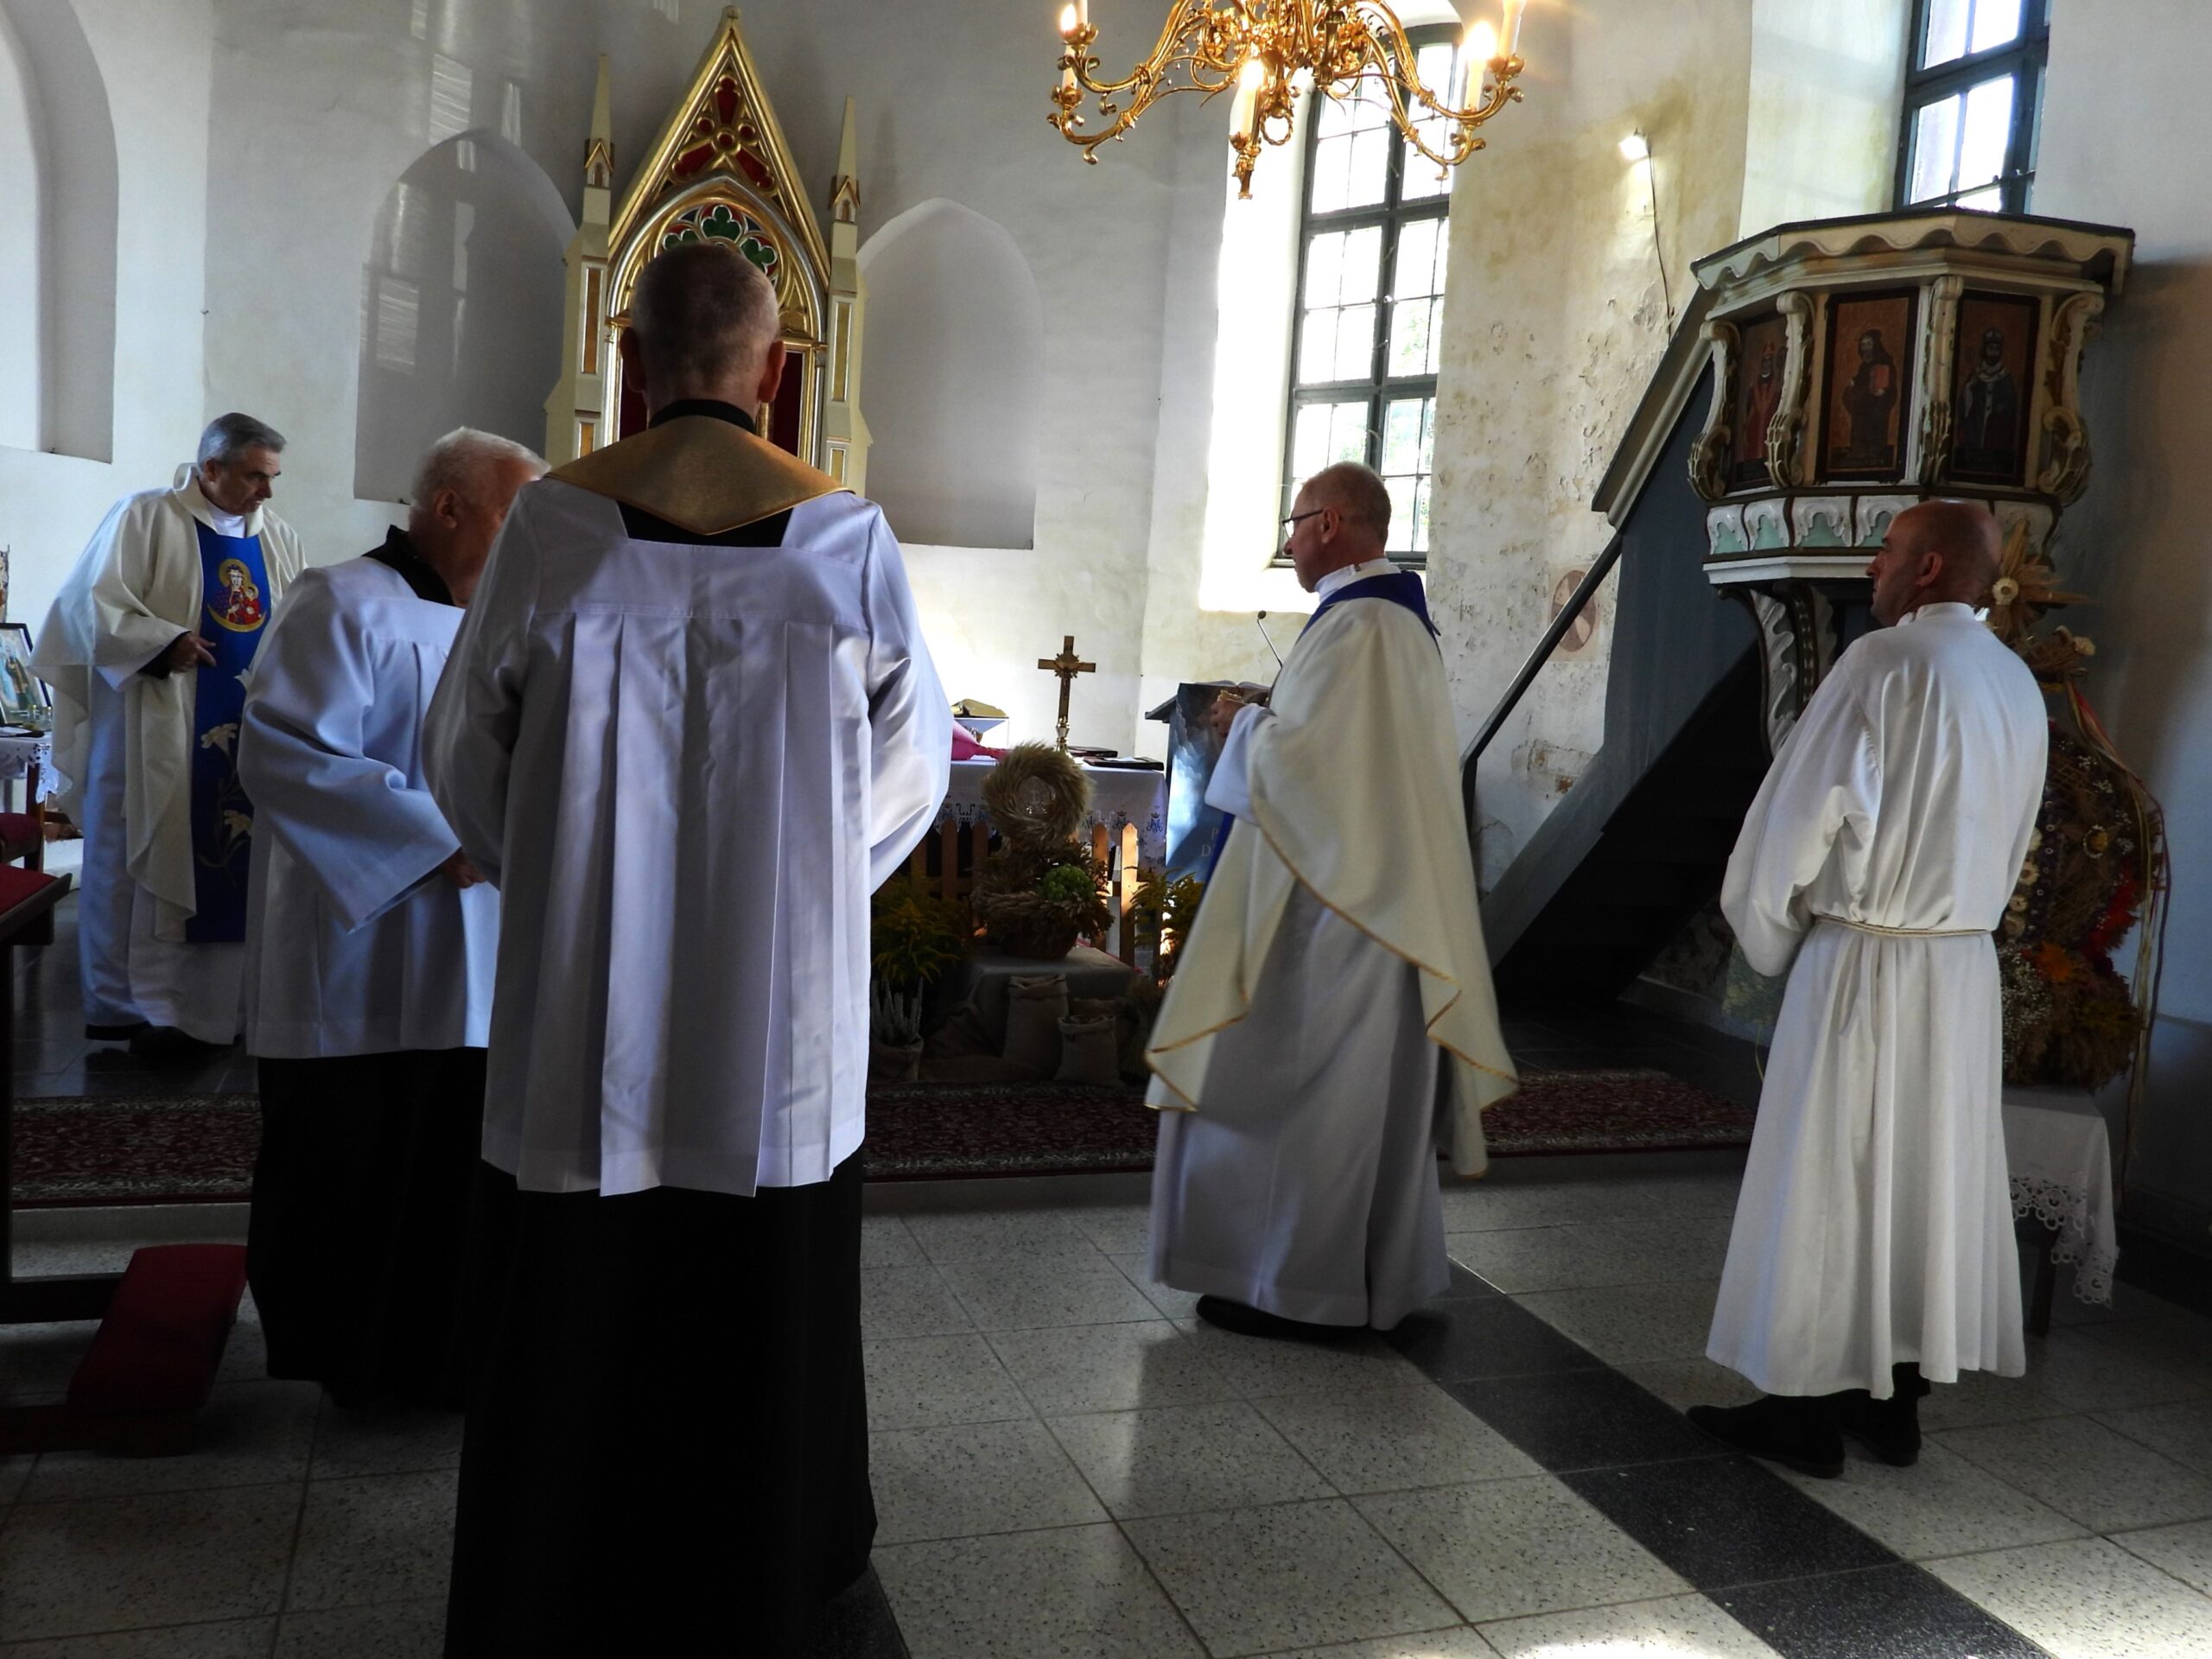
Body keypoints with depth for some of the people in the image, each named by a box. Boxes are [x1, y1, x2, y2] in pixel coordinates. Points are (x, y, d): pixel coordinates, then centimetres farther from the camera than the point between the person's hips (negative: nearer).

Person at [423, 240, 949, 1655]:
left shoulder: (558, 520, -8)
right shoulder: (846, 534, -6)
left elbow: (467, 751, 1)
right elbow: (914, 758, 3)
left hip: (587, 996, 0)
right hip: (785, 1007, 1)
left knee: (576, 1298, 13)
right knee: (764, 1300, 16)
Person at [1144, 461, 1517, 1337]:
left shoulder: (1352, 628, -18)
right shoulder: (1405, 622, 13)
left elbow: (1295, 761, -23)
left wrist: (1246, 723, -4)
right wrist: (1271, 721, 13)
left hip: (1329, 900, -10)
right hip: (1382, 893, 10)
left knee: (1292, 1087, -1)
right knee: (1365, 1087, 16)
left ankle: (1288, 1286, 8)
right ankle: (1372, 1273, 26)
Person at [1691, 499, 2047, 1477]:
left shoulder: (1885, 662, -14)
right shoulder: (2019, 687, 11)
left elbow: (1802, 812, -13)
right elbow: (2009, 843, 16)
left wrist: (1765, 934, 1)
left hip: (1863, 961, -8)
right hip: (1966, 965, 8)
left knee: (1827, 1181, 1)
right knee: (1929, 1177, 12)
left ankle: (1810, 1407, 8)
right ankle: (1897, 1398, 22)